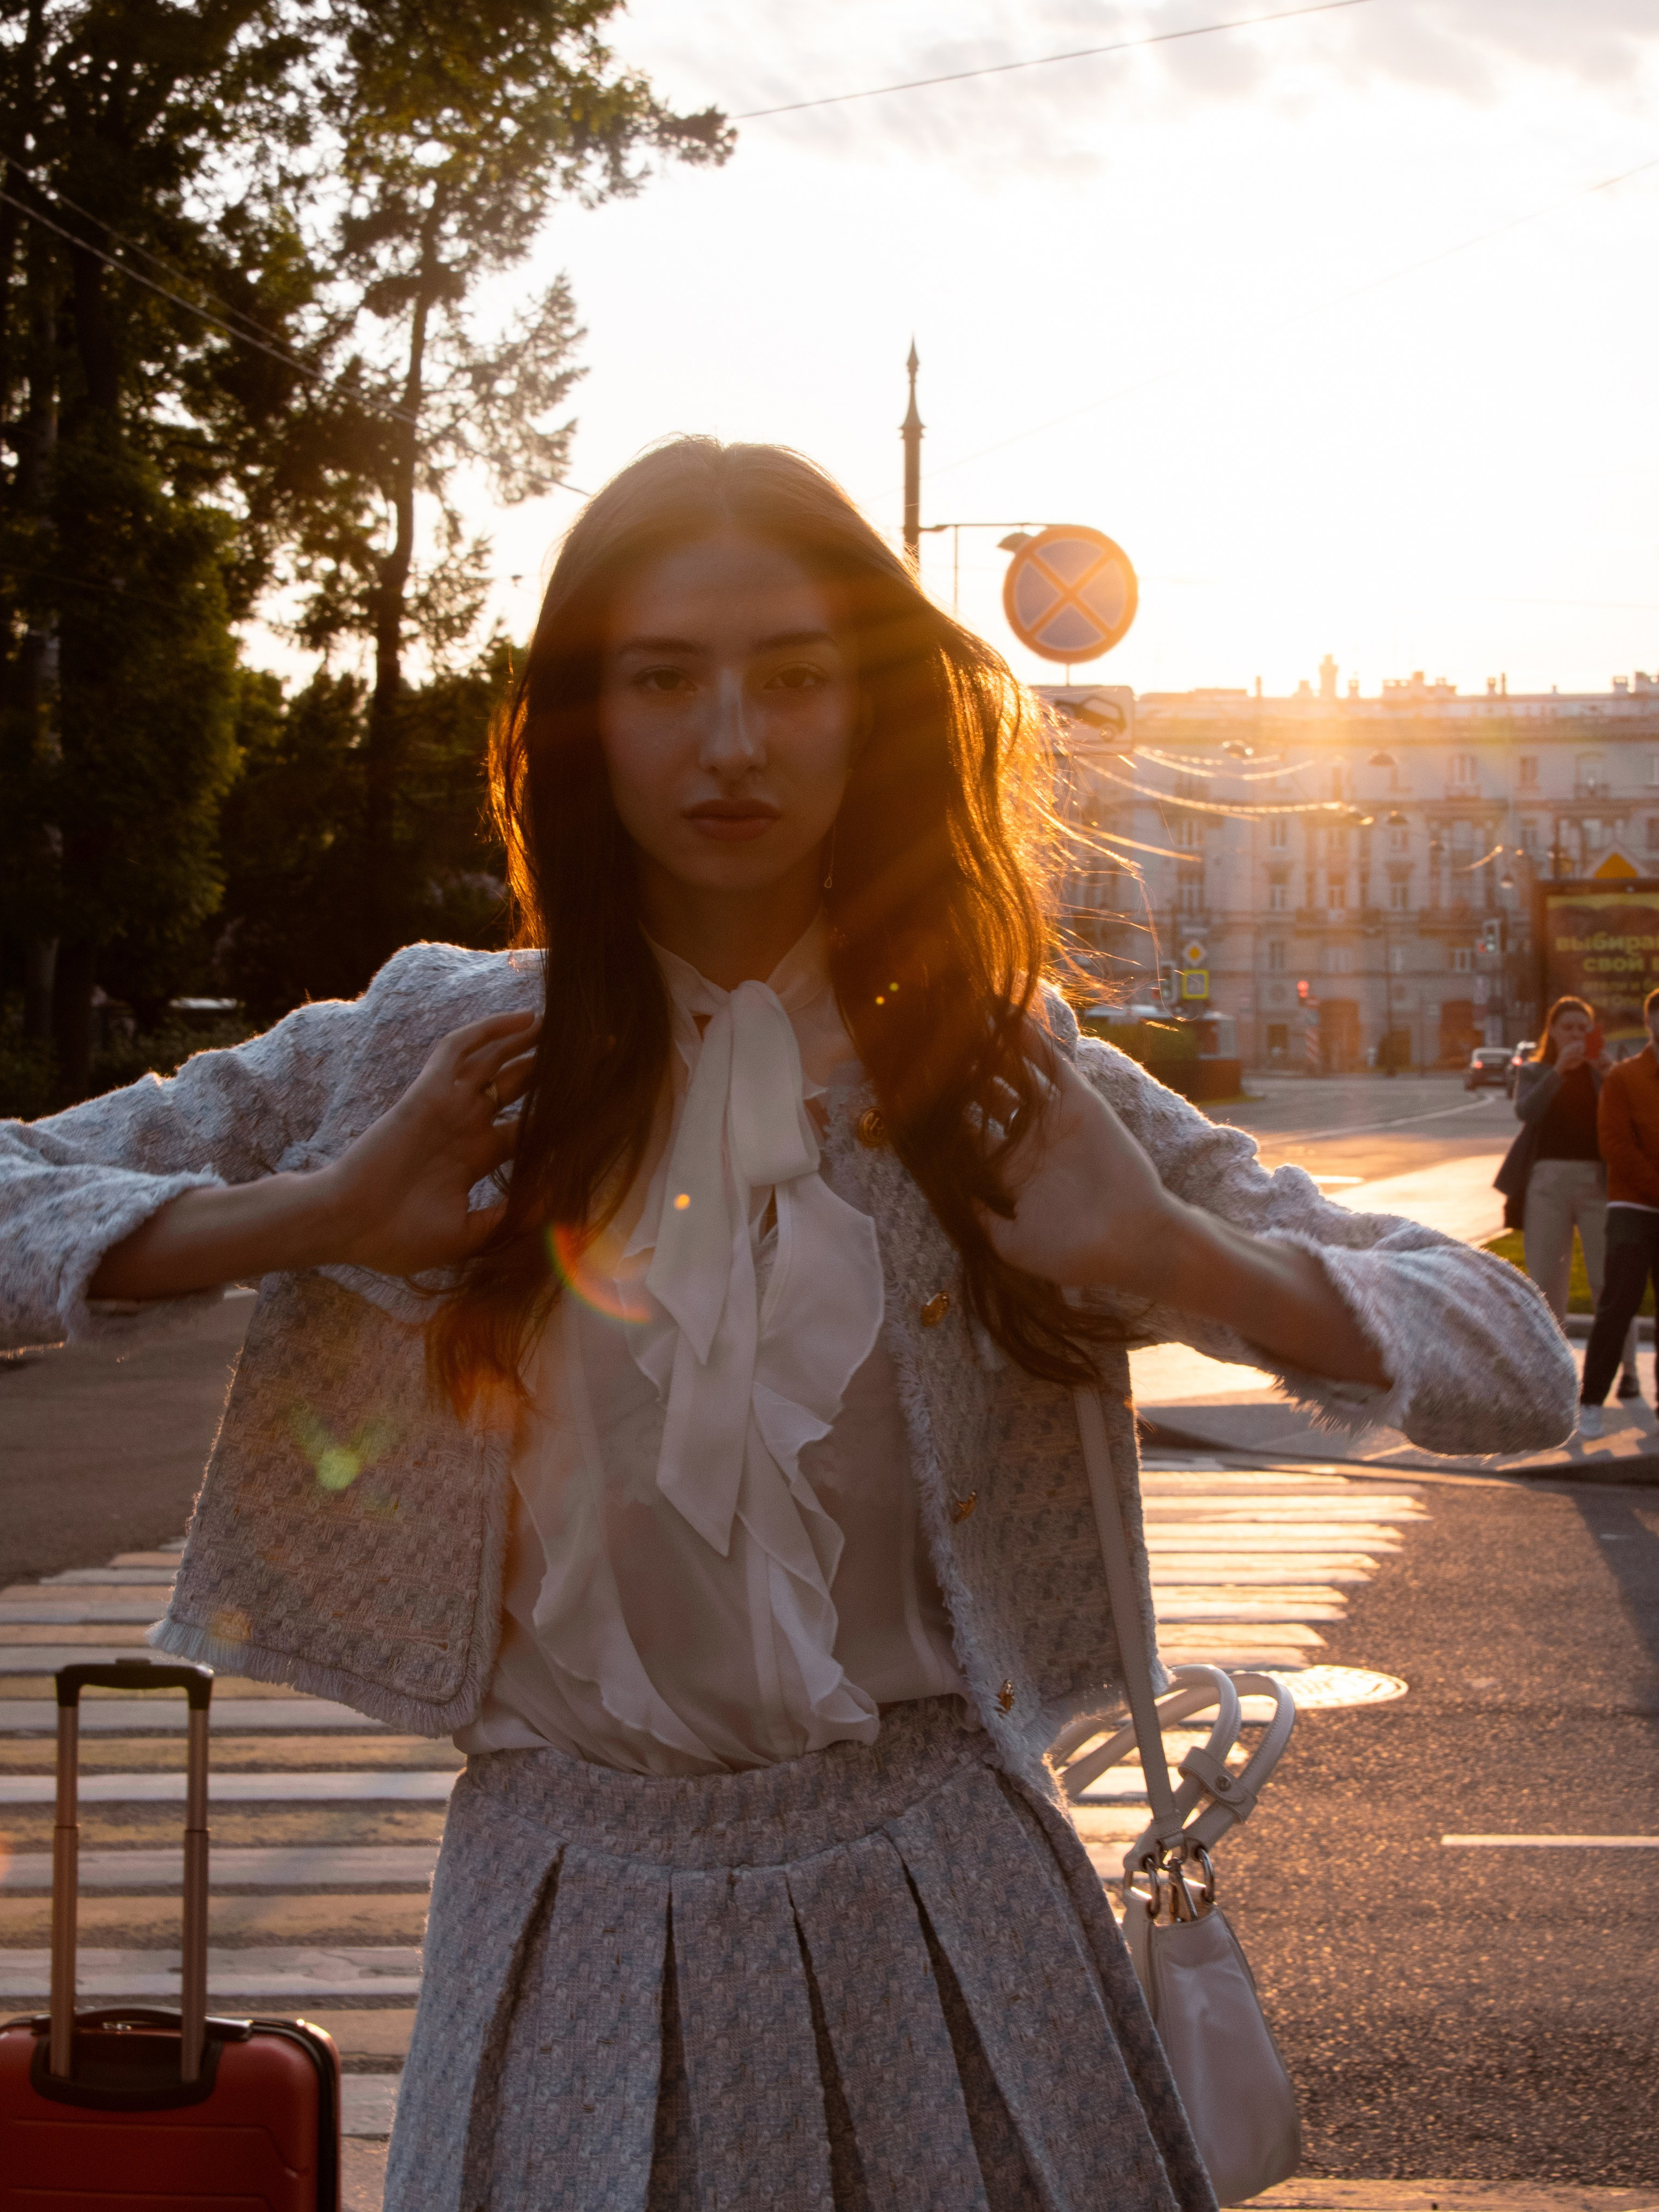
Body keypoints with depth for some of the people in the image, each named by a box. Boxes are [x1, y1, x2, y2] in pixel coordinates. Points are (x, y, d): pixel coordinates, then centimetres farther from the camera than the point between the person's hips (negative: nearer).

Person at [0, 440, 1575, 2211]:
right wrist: (317, 1217, -17)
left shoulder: (1002, 1072, -1)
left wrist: (1180, 1259, -19)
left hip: (934, 1893, 1)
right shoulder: (443, 1051, -1)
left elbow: (1519, 1370, -3)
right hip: (573, 1910, 0)